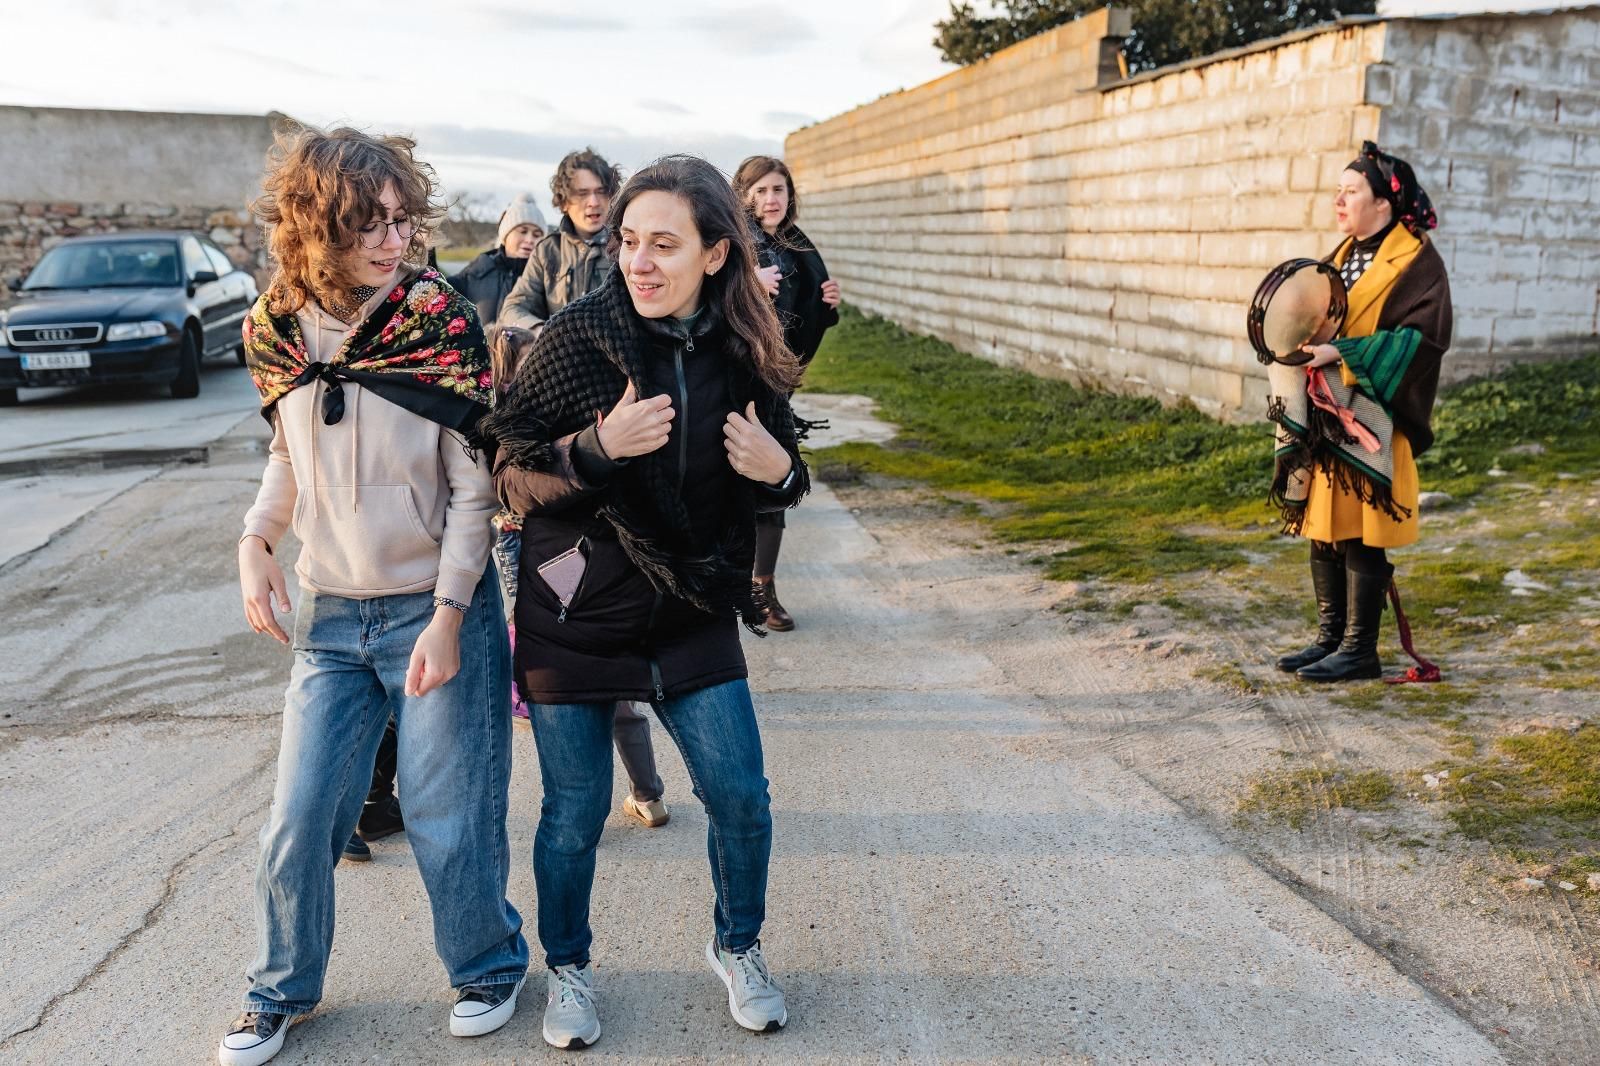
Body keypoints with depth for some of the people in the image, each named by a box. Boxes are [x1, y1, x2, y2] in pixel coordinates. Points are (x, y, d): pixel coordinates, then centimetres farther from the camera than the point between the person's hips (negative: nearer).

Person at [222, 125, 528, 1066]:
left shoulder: (442, 323, -12)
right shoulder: (278, 330, -1)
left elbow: (474, 488, -10)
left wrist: (448, 615, -15)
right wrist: (258, 540, -1)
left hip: (435, 610, -3)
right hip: (331, 616, 4)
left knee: (448, 820, 4)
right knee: (299, 821, 8)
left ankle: (489, 966, 32)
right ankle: (283, 990, 34)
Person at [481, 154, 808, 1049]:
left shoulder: (745, 352, -4)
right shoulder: (578, 337, -12)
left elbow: (780, 468, 10)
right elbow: (513, 474, -10)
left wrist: (779, 470, -13)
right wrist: (596, 447, -28)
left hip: (693, 614, 3)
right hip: (575, 616, -2)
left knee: (741, 797, 7)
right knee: (575, 813, 10)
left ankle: (739, 947, 35)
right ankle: (568, 967, 36)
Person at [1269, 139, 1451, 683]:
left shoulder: (1417, 261, -7)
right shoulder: (1343, 255, 16)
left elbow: (1423, 336, -17)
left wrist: (1342, 352, -22)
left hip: (1367, 421, -7)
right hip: (1321, 416, 8)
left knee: (1359, 535, -3)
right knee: (1322, 528, 10)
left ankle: (1360, 649, 7)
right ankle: (1330, 638, 20)